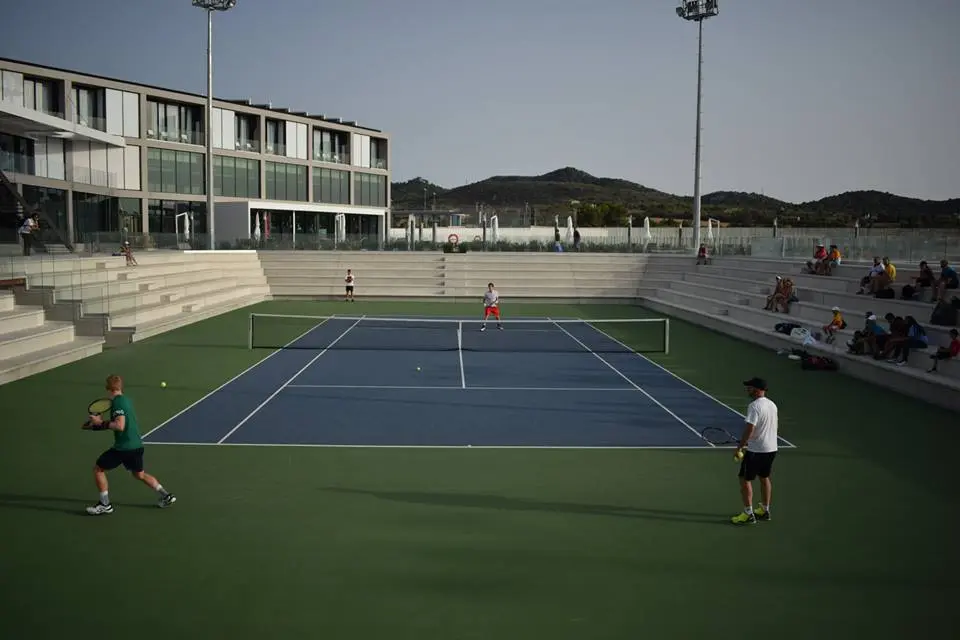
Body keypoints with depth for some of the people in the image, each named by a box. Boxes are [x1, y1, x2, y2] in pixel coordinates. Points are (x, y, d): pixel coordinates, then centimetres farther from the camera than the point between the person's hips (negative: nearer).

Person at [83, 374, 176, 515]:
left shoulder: (117, 403, -15)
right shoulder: (126, 400, 12)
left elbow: (120, 426, -26)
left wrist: (101, 423, -16)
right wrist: (100, 423, 17)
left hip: (123, 447, -9)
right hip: (137, 445, 9)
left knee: (98, 469, 7)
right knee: (140, 474, 26)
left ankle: (105, 505, 10)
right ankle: (166, 495, 23)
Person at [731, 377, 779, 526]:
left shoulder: (754, 406, -19)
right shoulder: (772, 405, 8)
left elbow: (749, 429, -24)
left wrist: (740, 447, -14)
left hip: (756, 450, -9)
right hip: (771, 448, 9)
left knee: (745, 479, 0)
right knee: (764, 478, 19)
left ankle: (748, 514, 1)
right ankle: (764, 510, 28)